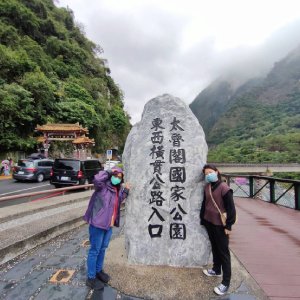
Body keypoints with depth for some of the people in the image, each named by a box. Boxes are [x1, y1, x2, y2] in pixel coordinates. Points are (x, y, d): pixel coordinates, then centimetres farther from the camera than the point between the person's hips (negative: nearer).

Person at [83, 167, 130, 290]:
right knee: (95, 250, 7)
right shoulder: (103, 186, -16)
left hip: (109, 225, 8)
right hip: (98, 224, -8)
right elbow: (97, 179, -38)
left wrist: (125, 191, 5)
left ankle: (98, 271, 43)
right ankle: (91, 278, 23)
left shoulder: (117, 189, 8)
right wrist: (109, 172, -24)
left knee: (103, 249, 23)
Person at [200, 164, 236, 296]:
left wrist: (228, 226, -14)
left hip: (220, 225, -7)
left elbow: (231, 208, -16)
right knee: (214, 247, 23)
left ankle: (226, 283, 16)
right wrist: (203, 220, 12)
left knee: (223, 252, 4)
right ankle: (216, 270, 43)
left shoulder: (224, 188, -19)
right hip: (209, 223, 7)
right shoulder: (207, 187, 2)